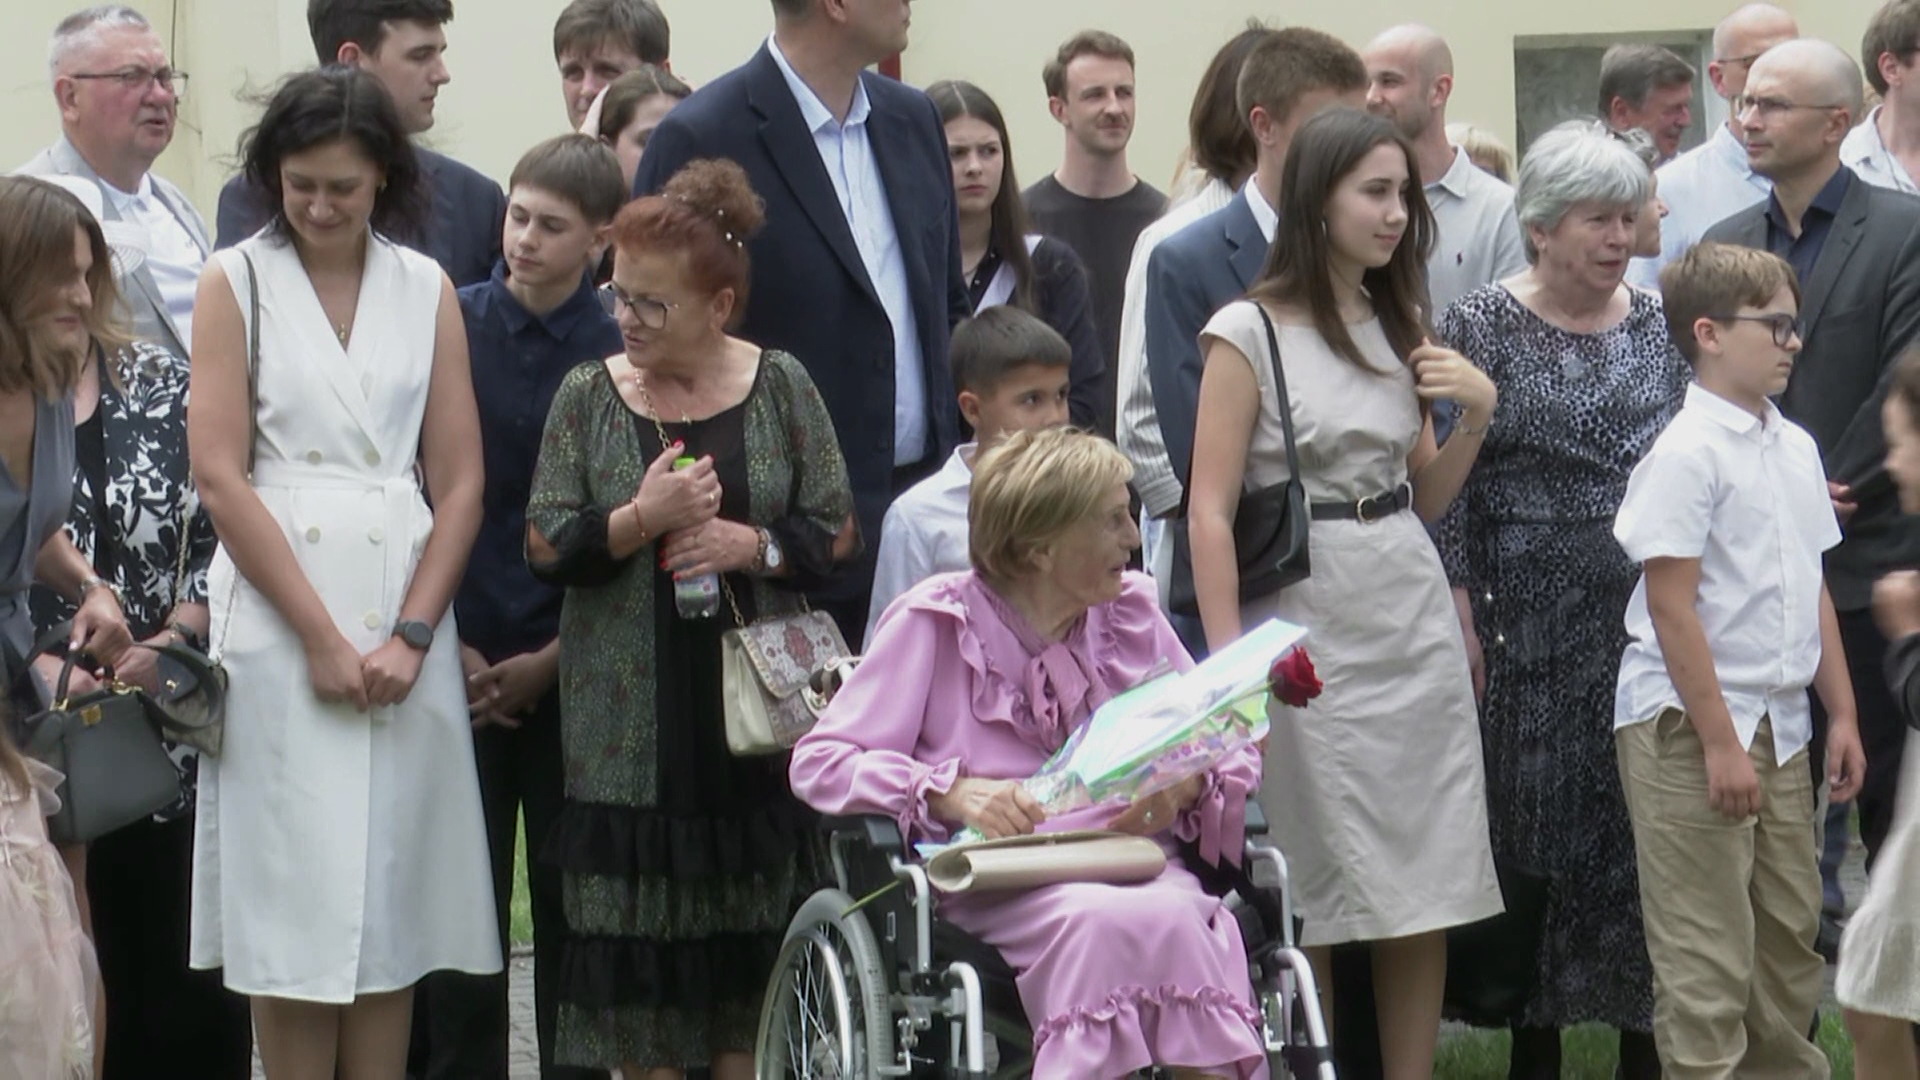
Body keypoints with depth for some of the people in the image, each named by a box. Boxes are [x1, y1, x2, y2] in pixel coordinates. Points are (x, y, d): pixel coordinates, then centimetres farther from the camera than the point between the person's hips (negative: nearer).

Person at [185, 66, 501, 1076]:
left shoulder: (425, 290, 10)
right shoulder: (236, 282, 3)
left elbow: (460, 480, 7)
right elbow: (218, 473, -5)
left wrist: (412, 634, -6)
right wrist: (322, 637, -10)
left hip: (405, 621, 3)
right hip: (279, 621, -2)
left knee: (390, 901, 3)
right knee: (293, 897, -2)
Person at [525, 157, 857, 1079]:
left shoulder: (780, 387, 4)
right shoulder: (588, 397, 4)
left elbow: (836, 534, 5)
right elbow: (546, 547, 0)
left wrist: (752, 544, -13)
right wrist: (641, 519, -16)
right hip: (628, 719, 0)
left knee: (752, 930, 2)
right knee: (637, 936, -1)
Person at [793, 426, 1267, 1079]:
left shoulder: (1133, 614, 16)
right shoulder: (938, 624, 3)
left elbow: (1233, 753, 19)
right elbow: (820, 763, -2)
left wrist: (1186, 786, -5)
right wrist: (953, 794, -17)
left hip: (1135, 863, 4)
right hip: (997, 877, -4)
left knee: (1187, 920, -33)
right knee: (1120, 920, -36)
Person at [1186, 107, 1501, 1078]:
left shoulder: (1399, 326, 13)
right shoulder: (1249, 333, -7)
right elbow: (1210, 510, -11)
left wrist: (1477, 415, 0)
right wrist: (1229, 662, -17)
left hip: (1413, 615, 6)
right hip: (1307, 621, -6)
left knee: (1425, 892, 5)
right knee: (1314, 899, 0)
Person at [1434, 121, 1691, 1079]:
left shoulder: (1659, 325, 8)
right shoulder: (1479, 327, -3)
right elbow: (1449, 485, -5)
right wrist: (1461, 621, -9)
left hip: (1653, 614, 3)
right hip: (1531, 624, -3)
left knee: (1648, 828, 4)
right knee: (1535, 825, 3)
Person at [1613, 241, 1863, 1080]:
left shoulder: (1794, 448, 10)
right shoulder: (1687, 453, -14)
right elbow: (1671, 606, -17)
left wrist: (1841, 713, 13)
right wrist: (1719, 741, -18)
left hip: (1779, 724, 8)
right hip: (1688, 726, -8)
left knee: (1789, 934, 14)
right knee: (1708, 961, -4)